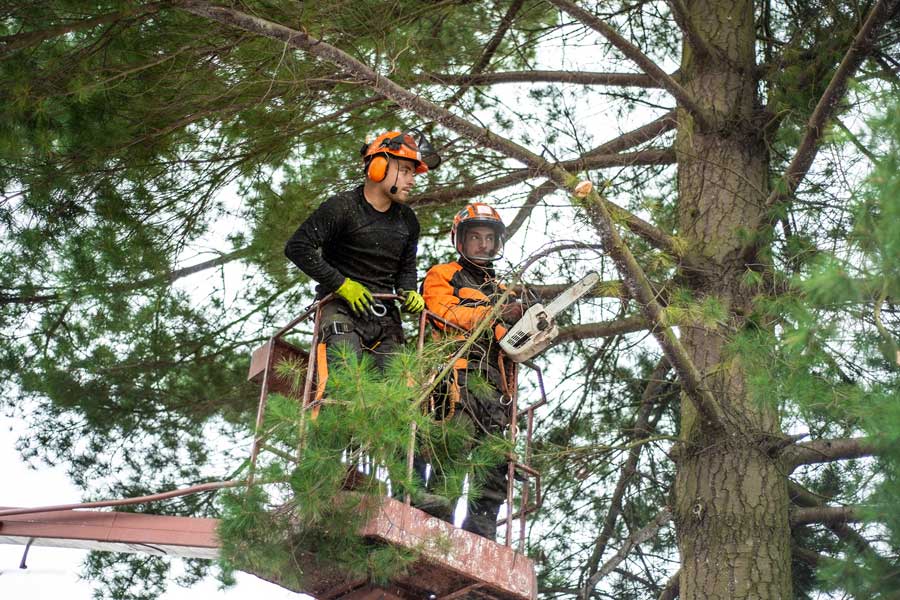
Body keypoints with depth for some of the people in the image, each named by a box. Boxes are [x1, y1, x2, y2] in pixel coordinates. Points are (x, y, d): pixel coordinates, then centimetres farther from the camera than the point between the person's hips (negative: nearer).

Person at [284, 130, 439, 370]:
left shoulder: (408, 221, 13)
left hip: (385, 313, 6)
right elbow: (297, 247, -13)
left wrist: (408, 292, 1)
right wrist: (341, 284, -15)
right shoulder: (342, 207, -8)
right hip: (341, 307, -6)